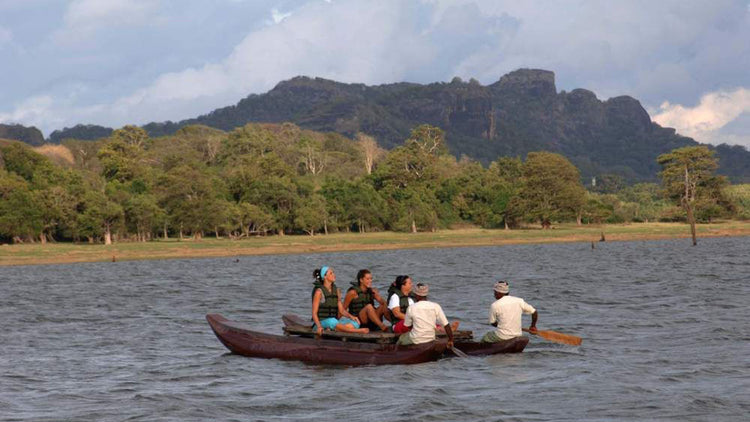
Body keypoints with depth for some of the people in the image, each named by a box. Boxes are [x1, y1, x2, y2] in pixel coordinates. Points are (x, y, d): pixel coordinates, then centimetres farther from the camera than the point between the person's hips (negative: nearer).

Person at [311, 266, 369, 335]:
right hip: (322, 322, -6)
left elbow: (341, 310, 13)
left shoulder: (336, 290, 14)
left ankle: (330, 330, -32)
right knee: (332, 322, -41)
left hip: (334, 321, 6)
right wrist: (319, 326, -26)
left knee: (354, 324, -22)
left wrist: (351, 316, -8)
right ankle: (357, 331, -38)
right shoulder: (319, 291, -4)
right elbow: (314, 313, -8)